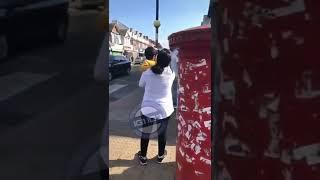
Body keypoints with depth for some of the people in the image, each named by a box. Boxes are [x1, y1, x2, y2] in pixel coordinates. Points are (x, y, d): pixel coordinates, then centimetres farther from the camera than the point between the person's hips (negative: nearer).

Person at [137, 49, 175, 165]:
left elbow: (141, 85, 6)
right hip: (165, 110, 1)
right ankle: (160, 156, 39)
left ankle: (143, 157, 34)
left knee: (145, 133, 18)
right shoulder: (171, 74, -11)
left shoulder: (147, 73, -13)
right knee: (162, 133, 20)